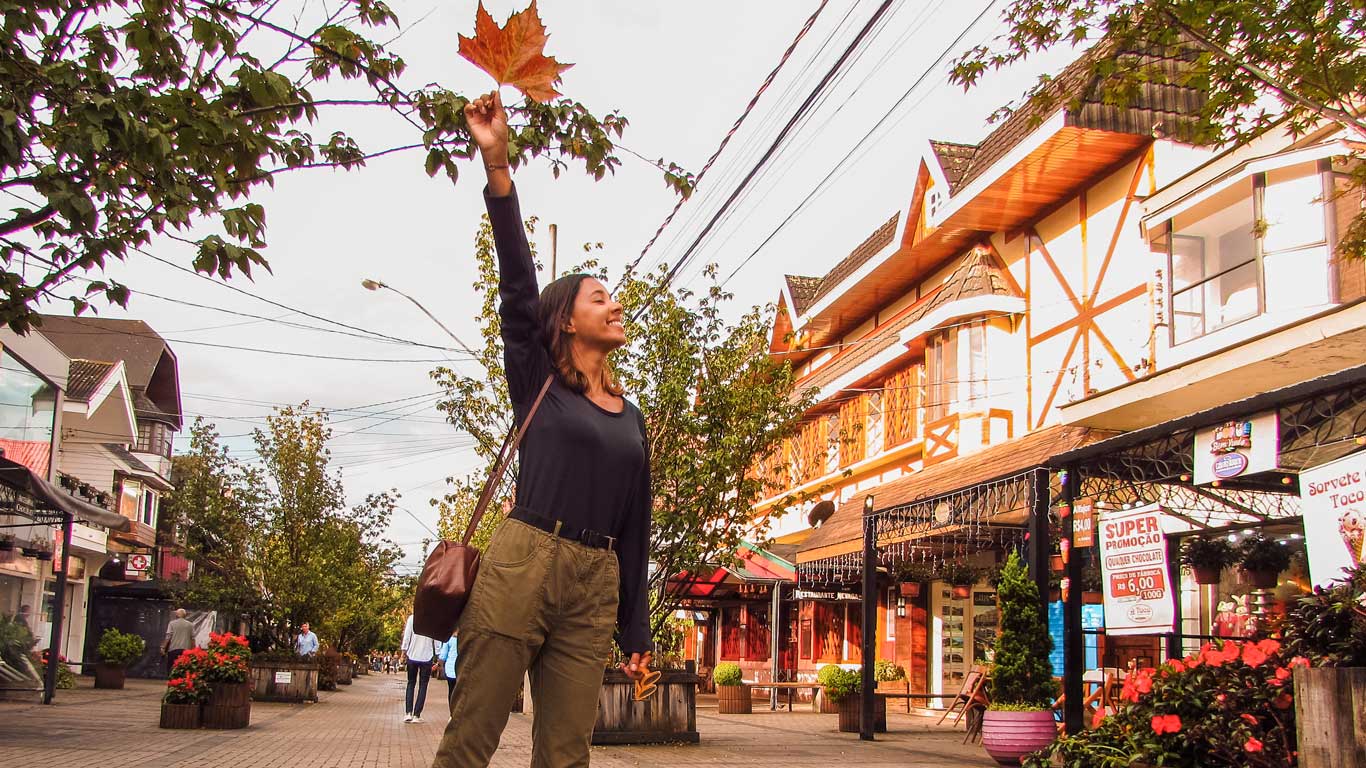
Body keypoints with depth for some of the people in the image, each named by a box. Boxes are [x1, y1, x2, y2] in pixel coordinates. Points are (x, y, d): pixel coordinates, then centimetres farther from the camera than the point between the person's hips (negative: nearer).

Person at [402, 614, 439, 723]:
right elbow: (436, 641, -1)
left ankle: (408, 713, 2)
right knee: (423, 686, 6)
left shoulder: (412, 618, -5)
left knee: (411, 684, 13)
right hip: (427, 657, -1)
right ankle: (416, 715, 1)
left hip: (412, 656, 1)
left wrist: (404, 651, 4)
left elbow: (407, 636, -5)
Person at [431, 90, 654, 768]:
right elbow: (517, 286, -6)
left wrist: (635, 633, 15)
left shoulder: (630, 418, 18)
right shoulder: (538, 381, 7)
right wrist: (496, 164, -18)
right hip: (522, 564, -4)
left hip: (595, 586, 4)